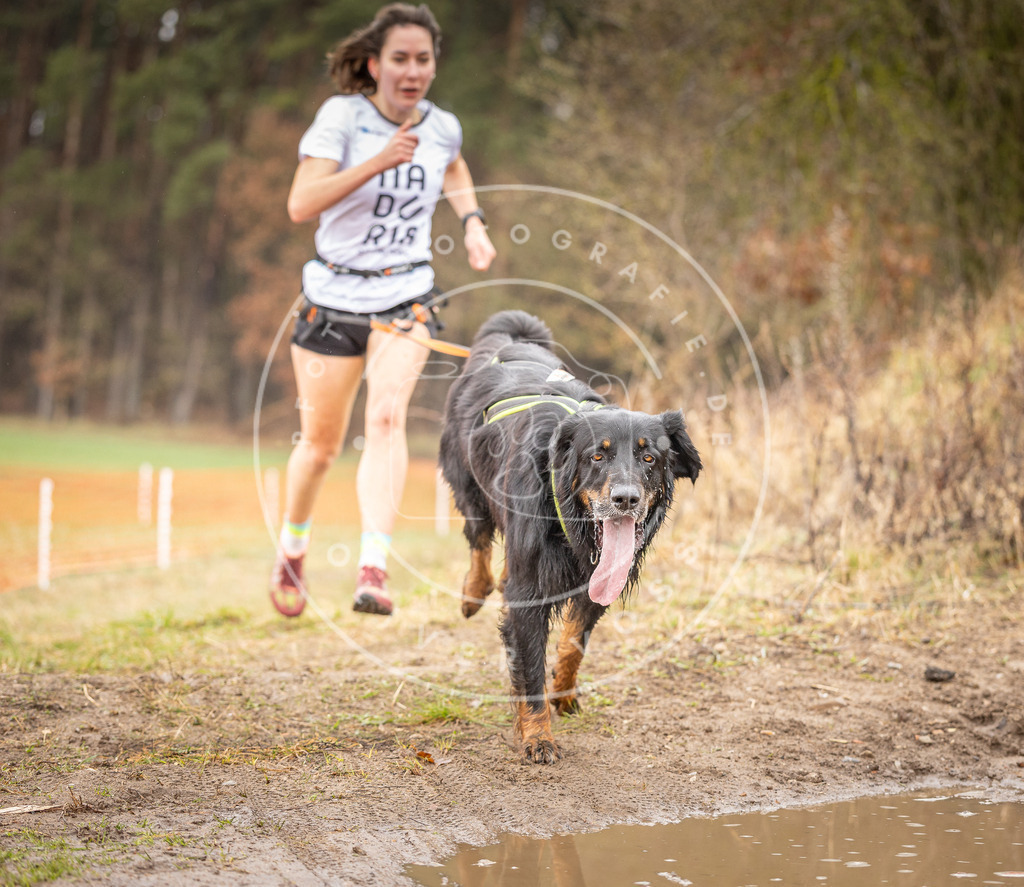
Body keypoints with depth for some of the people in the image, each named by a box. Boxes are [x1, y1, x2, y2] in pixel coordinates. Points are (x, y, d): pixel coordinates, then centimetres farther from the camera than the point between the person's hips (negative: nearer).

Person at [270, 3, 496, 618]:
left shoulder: (443, 128, 0)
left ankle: (374, 571, -31)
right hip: (335, 295, -1)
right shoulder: (342, 116, -12)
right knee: (322, 444, 9)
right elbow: (301, 205, -25)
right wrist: (379, 161, -34)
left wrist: (473, 222, 9)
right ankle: (292, 551, 37)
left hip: (406, 296, 1)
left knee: (388, 415, -23)